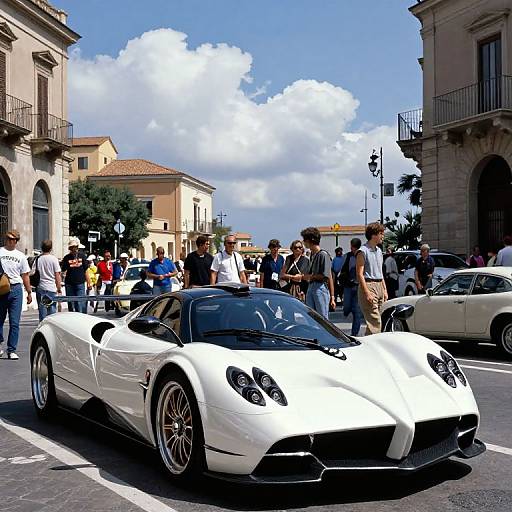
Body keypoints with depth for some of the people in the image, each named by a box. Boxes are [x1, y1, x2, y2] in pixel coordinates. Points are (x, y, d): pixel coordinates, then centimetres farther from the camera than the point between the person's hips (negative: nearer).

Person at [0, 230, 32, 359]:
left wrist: (29, 292, 14)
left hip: (16, 289, 2)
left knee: (14, 323, -2)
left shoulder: (20, 256, 14)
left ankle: (12, 350, 2)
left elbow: (25, 276, 16)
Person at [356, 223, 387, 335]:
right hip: (369, 285, -9)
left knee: (375, 321, 10)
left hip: (379, 286, 9)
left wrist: (384, 290, 16)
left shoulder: (379, 251, 17)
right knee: (375, 322, -14)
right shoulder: (363, 251, -9)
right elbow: (360, 274, -14)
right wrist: (367, 292, -20)